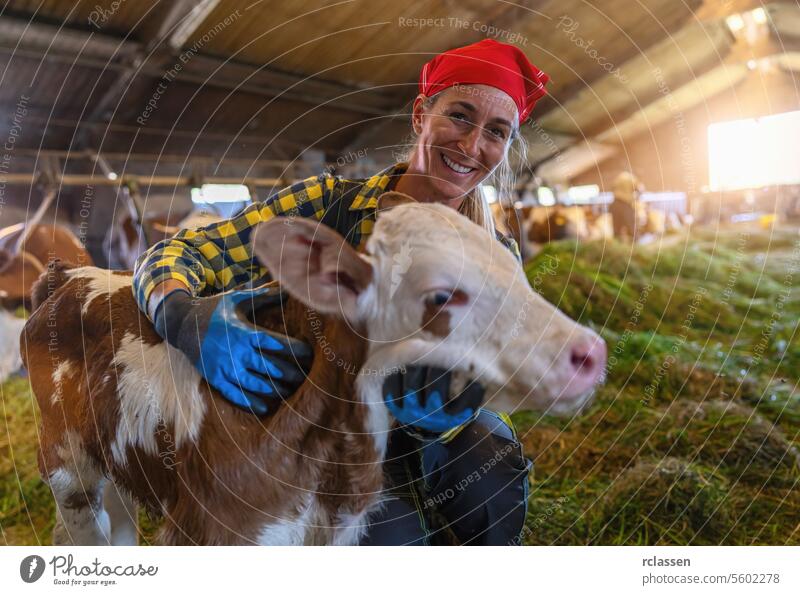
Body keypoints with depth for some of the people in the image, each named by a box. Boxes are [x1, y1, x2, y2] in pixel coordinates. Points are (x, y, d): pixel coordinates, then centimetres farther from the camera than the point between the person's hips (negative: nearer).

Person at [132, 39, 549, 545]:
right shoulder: (331, 204, -14)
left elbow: (450, 412, -15)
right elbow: (173, 254, -16)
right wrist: (188, 317, -40)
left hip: (436, 441, 2)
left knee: (491, 460, -28)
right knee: (397, 532, -29)